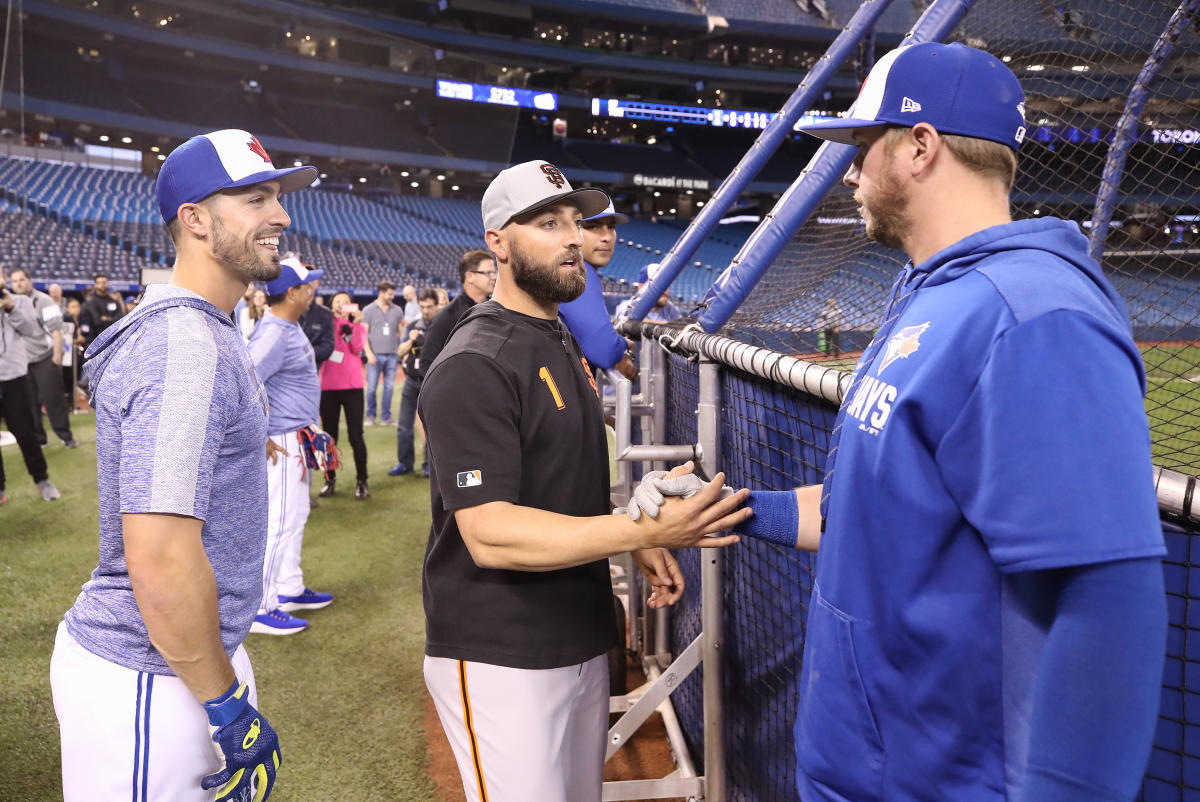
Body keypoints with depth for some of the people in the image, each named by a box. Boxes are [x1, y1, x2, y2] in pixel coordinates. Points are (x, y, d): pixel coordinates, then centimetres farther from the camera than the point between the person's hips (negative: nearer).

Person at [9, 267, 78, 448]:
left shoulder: (43, 301, -6)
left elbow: (55, 329, -11)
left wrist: (57, 355, -16)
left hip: (45, 358, -6)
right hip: (23, 360, 6)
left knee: (53, 399, -4)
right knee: (29, 402, 7)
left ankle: (66, 435, 4)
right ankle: (37, 437, 16)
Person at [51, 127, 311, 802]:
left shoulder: (212, 329, 10)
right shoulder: (183, 346, -23)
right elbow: (159, 559, -28)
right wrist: (230, 708, -20)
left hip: (194, 647, 10)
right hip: (150, 680, -10)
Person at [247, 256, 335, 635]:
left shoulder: (291, 327, 8)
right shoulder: (274, 334, -22)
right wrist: (260, 440, -23)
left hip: (298, 438, 10)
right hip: (283, 442, -10)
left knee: (295, 516, 20)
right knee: (279, 522, -4)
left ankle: (289, 589, 34)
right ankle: (259, 610, 5)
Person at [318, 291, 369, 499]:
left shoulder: (359, 326, 8)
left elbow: (358, 348, -11)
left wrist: (355, 323, -16)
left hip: (352, 387, -1)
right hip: (328, 387, 1)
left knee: (355, 435, -3)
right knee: (329, 435, 8)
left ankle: (362, 481, 6)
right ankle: (330, 479, 19)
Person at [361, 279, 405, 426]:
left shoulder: (397, 310, 9)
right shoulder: (368, 310, 1)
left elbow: (402, 331, 13)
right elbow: (364, 333, -1)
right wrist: (369, 353, -11)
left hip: (392, 355, 3)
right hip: (375, 355, -3)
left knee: (389, 387, 5)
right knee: (371, 387, -1)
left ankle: (386, 417, 15)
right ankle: (371, 416, 14)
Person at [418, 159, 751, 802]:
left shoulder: (564, 345, 12)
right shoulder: (473, 366, -18)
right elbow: (489, 533, -26)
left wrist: (636, 545, 4)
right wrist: (644, 530, -34)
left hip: (582, 642, 9)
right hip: (502, 659, -8)